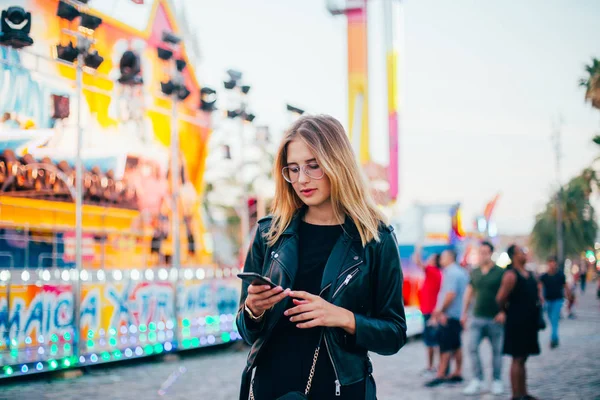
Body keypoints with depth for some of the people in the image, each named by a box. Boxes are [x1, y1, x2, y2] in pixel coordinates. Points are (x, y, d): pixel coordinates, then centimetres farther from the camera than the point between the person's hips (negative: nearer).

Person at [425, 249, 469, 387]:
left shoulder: (451, 273, -14)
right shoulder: (462, 272, 16)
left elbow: (451, 294, -23)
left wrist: (441, 310, -13)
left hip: (448, 315, -10)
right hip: (458, 314, 10)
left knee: (445, 346, -10)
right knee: (456, 345, 13)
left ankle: (441, 375, -10)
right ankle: (458, 372, 18)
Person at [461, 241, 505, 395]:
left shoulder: (500, 272, -3)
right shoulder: (475, 272, 10)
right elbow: (469, 293, 16)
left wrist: (504, 312, -13)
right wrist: (464, 313, 14)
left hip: (495, 319, -3)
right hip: (477, 318, 3)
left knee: (496, 351, 6)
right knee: (472, 348, -7)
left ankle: (497, 381, 17)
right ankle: (477, 381, -1)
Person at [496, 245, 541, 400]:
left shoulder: (530, 275, 13)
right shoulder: (511, 275, -14)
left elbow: (535, 294, 27)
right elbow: (500, 298, -19)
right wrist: (507, 310, -3)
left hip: (529, 323, 9)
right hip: (517, 323, -9)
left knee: (522, 358, 14)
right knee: (518, 359, -5)